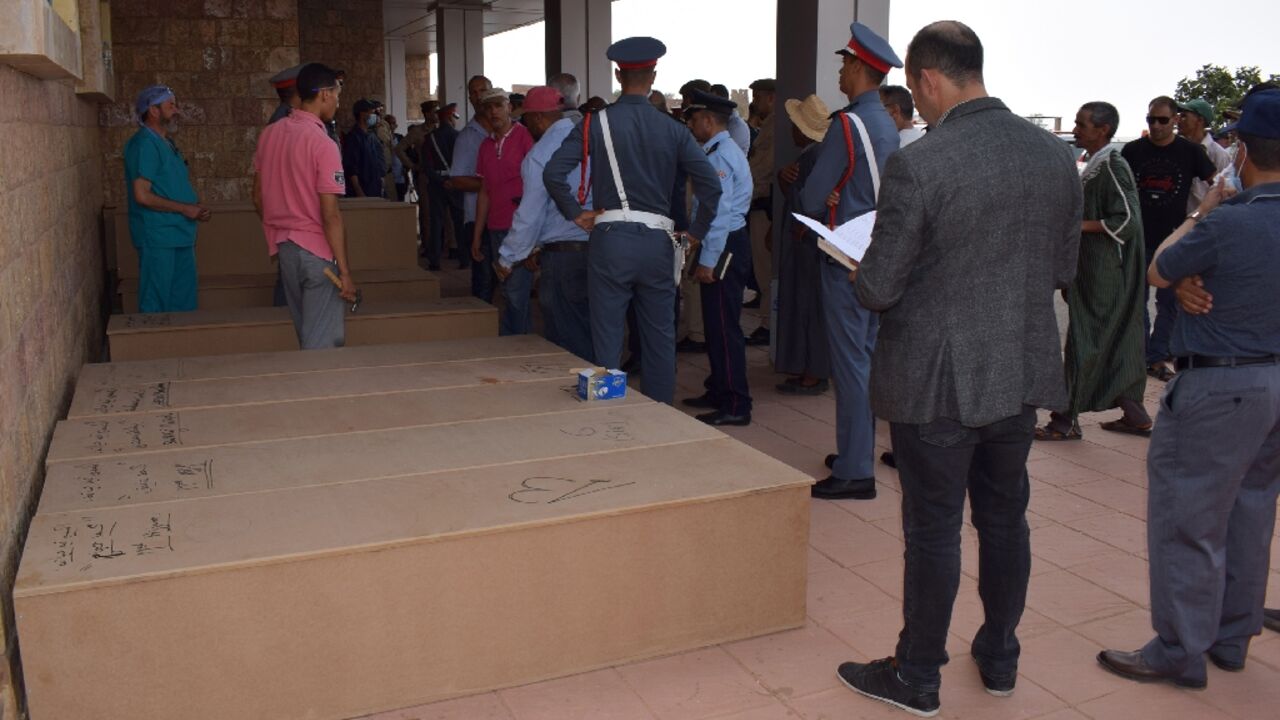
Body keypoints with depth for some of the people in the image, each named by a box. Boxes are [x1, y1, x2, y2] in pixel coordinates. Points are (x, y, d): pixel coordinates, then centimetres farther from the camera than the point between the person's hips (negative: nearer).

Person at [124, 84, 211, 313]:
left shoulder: (166, 144, 17)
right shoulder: (144, 144, -12)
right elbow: (142, 196, -19)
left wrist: (197, 209, 6)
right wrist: (184, 209, -15)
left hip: (179, 236, 9)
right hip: (157, 238, -9)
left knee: (184, 301, 14)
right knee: (156, 304, -2)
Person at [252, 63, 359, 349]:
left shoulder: (269, 134, 6)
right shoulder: (322, 143, -16)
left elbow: (258, 198, 13)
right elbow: (330, 215, -19)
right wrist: (344, 271, -17)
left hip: (283, 247, 8)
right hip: (317, 251, -8)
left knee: (306, 334, 19)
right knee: (324, 343, 0)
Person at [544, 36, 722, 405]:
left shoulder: (597, 123, -2)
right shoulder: (672, 129, 2)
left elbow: (553, 172, -10)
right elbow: (711, 184, -4)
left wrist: (575, 213, 2)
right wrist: (697, 232, 7)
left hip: (611, 239, -1)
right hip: (657, 241, 2)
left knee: (607, 340, 6)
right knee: (661, 338, 12)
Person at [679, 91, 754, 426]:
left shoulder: (719, 156, -15)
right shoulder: (723, 150, 17)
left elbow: (718, 211, -20)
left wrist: (708, 261, -20)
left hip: (724, 247, -11)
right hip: (726, 244, 11)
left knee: (724, 326, -7)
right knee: (715, 323, 17)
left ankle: (735, 406, -2)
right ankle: (719, 392, 28)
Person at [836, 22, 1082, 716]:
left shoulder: (917, 164, -19)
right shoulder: (1056, 155, 0)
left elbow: (878, 289, -17)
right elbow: (1062, 270, 9)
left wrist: (863, 275, 5)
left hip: (937, 379, -6)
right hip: (1023, 373, 6)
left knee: (933, 528, 7)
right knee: (1004, 517, 20)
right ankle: (999, 657, 37)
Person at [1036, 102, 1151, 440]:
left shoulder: (1112, 167, -16)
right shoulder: (1093, 165, 13)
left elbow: (1127, 221, -22)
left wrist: (1080, 225, -18)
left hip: (1105, 276, -10)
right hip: (1093, 270, 10)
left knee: (1086, 343, -3)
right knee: (1116, 345, 13)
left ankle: (1067, 420, 4)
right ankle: (1135, 414, 22)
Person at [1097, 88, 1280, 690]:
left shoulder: (1227, 223, -22)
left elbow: (1156, 272, -7)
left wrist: (1200, 212, 5)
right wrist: (1190, 281, -13)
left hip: (1220, 386, -8)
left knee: (1187, 518, 2)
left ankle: (1180, 652, 12)